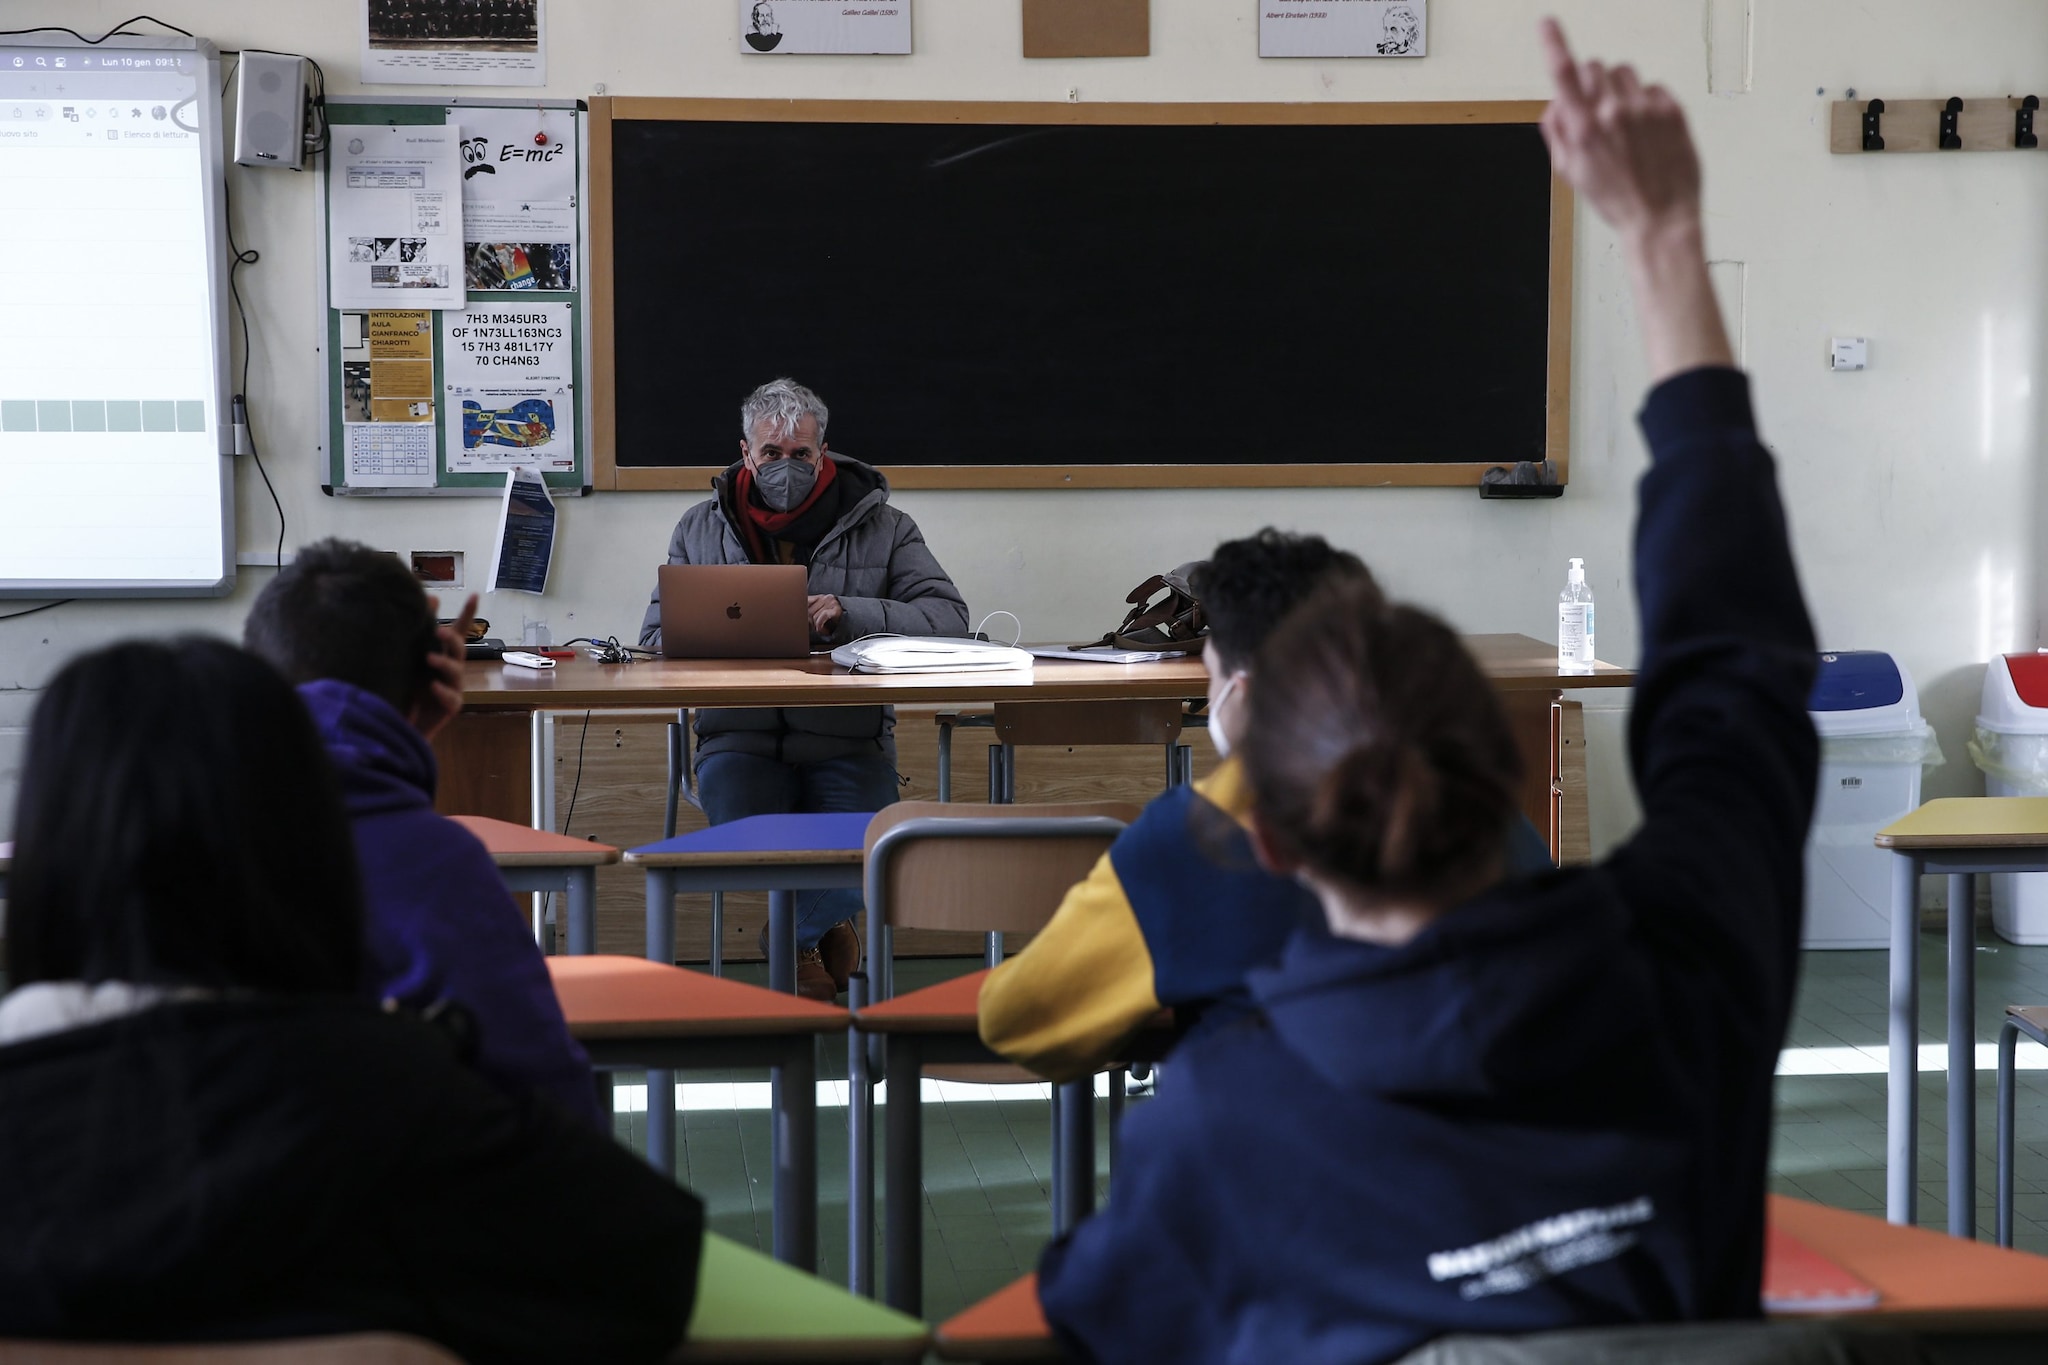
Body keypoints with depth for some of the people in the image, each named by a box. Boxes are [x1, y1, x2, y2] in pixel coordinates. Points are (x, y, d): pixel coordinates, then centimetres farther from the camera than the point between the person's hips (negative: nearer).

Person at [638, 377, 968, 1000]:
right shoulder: (701, 529, 14)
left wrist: (852, 615, -18)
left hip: (847, 739, 0)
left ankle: (798, 932, 8)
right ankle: (823, 930, 2)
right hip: (742, 737, 1)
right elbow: (657, 635, 9)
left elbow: (948, 616, -4)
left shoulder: (880, 527, 8)